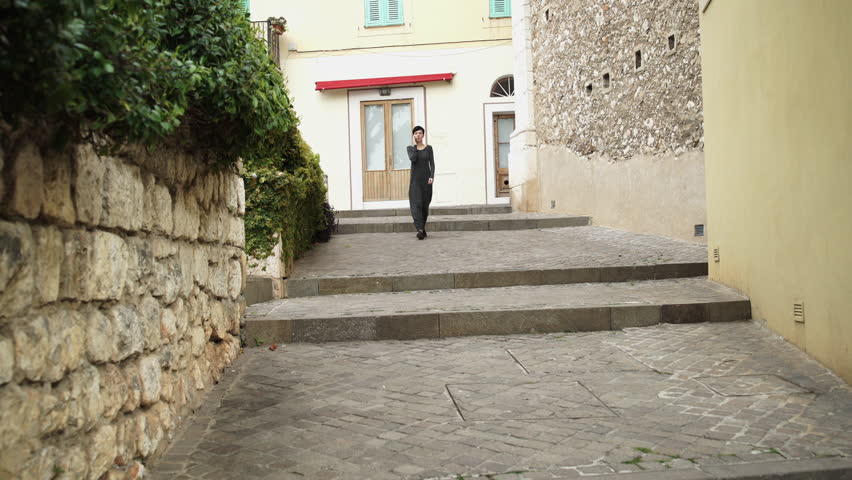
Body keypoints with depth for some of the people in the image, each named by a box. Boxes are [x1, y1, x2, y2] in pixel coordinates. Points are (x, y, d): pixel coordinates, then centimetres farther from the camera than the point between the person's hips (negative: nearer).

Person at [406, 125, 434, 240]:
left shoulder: (429, 148, 4)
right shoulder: (410, 148, 4)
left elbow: (432, 164, -1)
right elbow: (413, 159, -16)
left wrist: (432, 176, -15)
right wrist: (415, 145, -9)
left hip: (426, 179, 1)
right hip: (415, 179, -1)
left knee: (425, 204, 8)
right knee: (416, 204, -15)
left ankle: (422, 227, 29)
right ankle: (420, 230, -23)